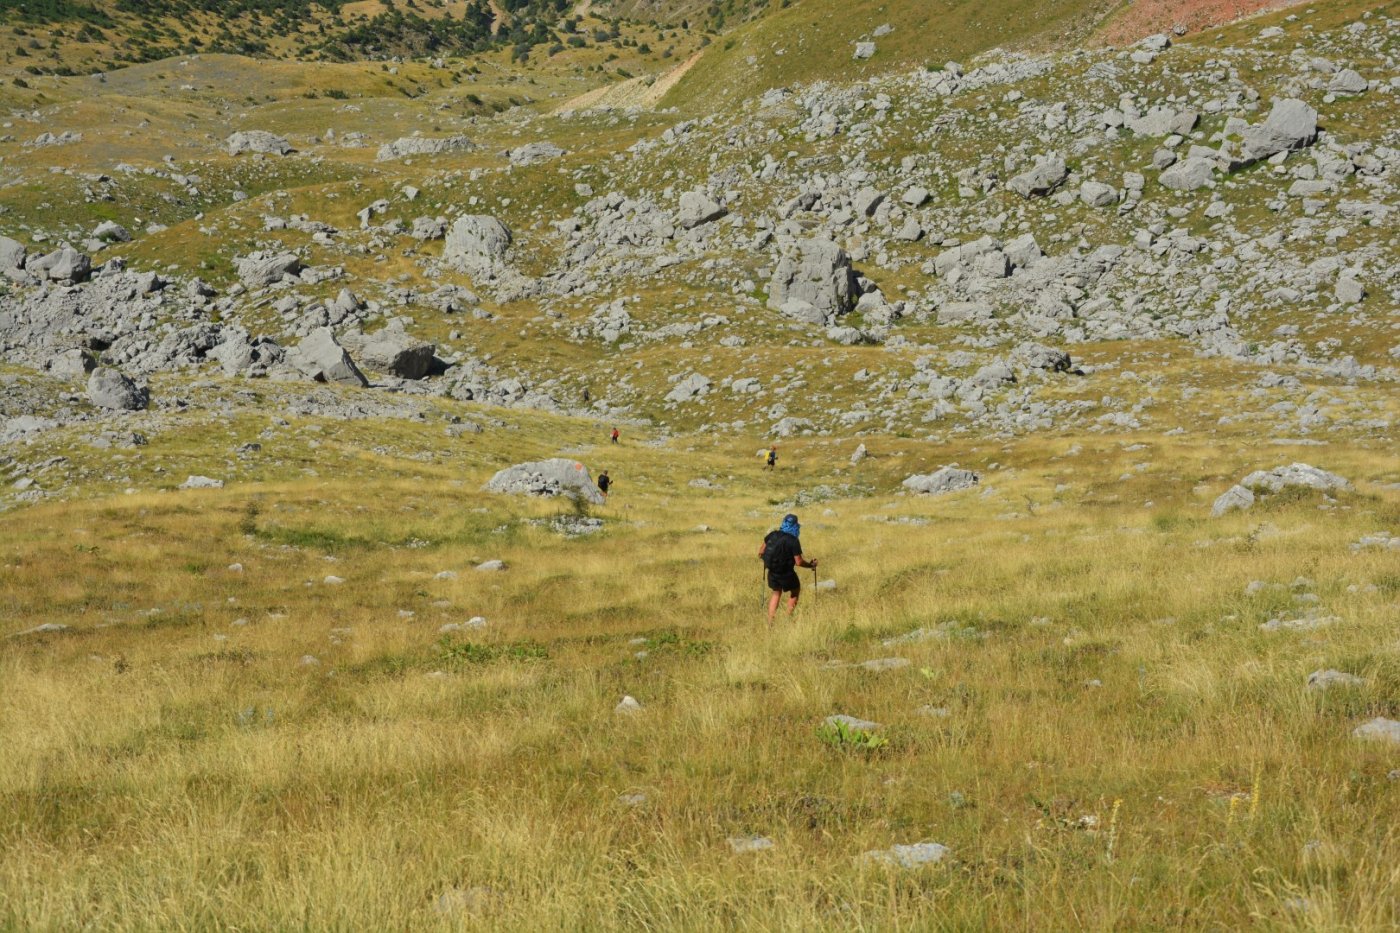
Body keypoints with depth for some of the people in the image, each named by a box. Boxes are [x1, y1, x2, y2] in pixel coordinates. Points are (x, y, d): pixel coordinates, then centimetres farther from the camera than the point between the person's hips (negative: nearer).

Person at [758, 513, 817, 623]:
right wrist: (811, 564, -3)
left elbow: (761, 552, 6)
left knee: (775, 593, 23)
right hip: (786, 573, -5)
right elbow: (799, 562, -19)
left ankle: (770, 622, 19)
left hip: (772, 572, 5)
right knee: (795, 591, 21)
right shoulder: (793, 541, -19)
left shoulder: (772, 535, -2)